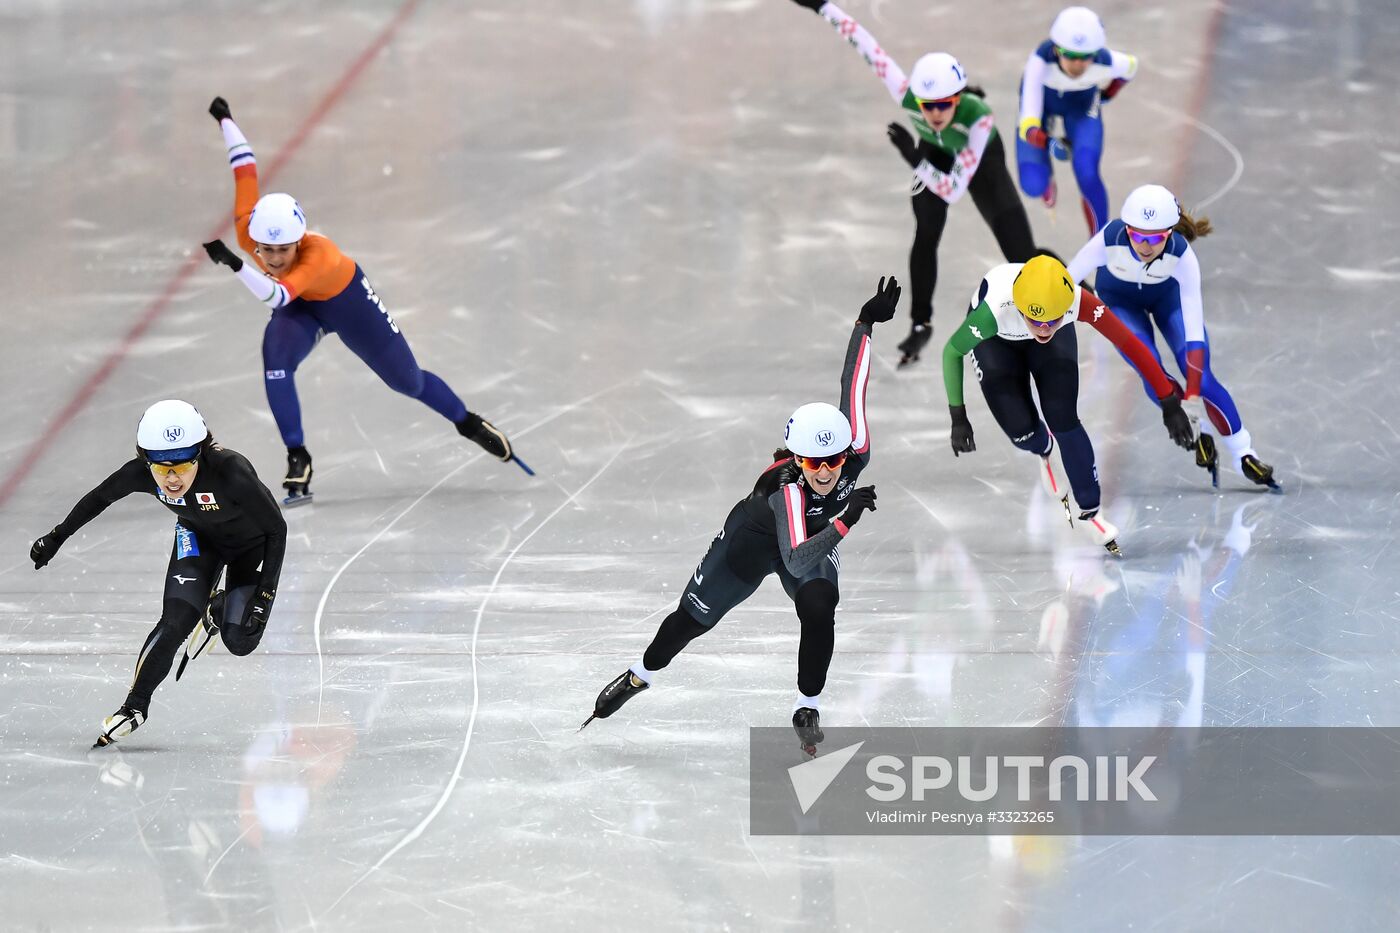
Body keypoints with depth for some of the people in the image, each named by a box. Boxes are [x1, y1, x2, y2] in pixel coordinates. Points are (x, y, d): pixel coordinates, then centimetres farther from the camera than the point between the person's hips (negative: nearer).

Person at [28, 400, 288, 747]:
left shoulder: (230, 471, -42)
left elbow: (277, 529, -29)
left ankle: (219, 609, 30)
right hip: (198, 538, 2)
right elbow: (98, 498, -8)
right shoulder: (141, 473, -31)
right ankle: (135, 706, 4)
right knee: (175, 621, -16)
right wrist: (56, 537, 1)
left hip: (252, 545, -2)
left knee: (240, 640, -6)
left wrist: (264, 595, -30)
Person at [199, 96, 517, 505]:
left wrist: (235, 266, -76)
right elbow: (246, 171, -20)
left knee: (407, 380, 12)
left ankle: (469, 423, 41)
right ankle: (297, 459, -17)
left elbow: (275, 295, -62)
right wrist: (226, 122, -8)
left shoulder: (319, 254, -46)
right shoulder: (249, 230, -33)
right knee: (276, 357, -28)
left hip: (350, 301, -4)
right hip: (301, 308, 4)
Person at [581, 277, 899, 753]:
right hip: (756, 536, -3)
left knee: (819, 606, -27)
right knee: (693, 617, 12)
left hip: (816, 539, 3)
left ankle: (808, 709, -9)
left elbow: (851, 383, -23)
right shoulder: (789, 487, -45)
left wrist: (868, 321, -16)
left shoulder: (855, 452, -34)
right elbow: (796, 561, -56)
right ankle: (640, 674, 42)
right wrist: (845, 521, -67)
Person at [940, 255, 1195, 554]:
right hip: (996, 339, -1)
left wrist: (1170, 403, -29)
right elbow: (952, 352, -26)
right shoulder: (996, 308, -44)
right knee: (1020, 428, -9)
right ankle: (1045, 451, 30)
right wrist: (958, 419, -23)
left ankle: (1088, 513, 10)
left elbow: (1131, 344, -31)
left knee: (1064, 422, -11)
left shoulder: (1079, 302, -41)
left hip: (1058, 340, 1)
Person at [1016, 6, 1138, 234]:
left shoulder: (1105, 62, -37)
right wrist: (1034, 134, -66)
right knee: (1033, 185, -11)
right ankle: (1047, 180, 30)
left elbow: (1130, 66, -10)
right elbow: (1028, 121, -47)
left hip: (1082, 107, 0)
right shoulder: (1041, 60, -43)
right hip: (1042, 102, 0)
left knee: (1087, 174, -22)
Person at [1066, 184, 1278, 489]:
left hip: (1168, 295, 0)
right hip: (1119, 300, 0)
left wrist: (1193, 392, -41)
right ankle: (1199, 433, 10)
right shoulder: (1109, 241, -40)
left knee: (1202, 378, -11)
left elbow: (1194, 328, -38)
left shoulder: (1182, 255, -38)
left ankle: (1243, 455, 7)